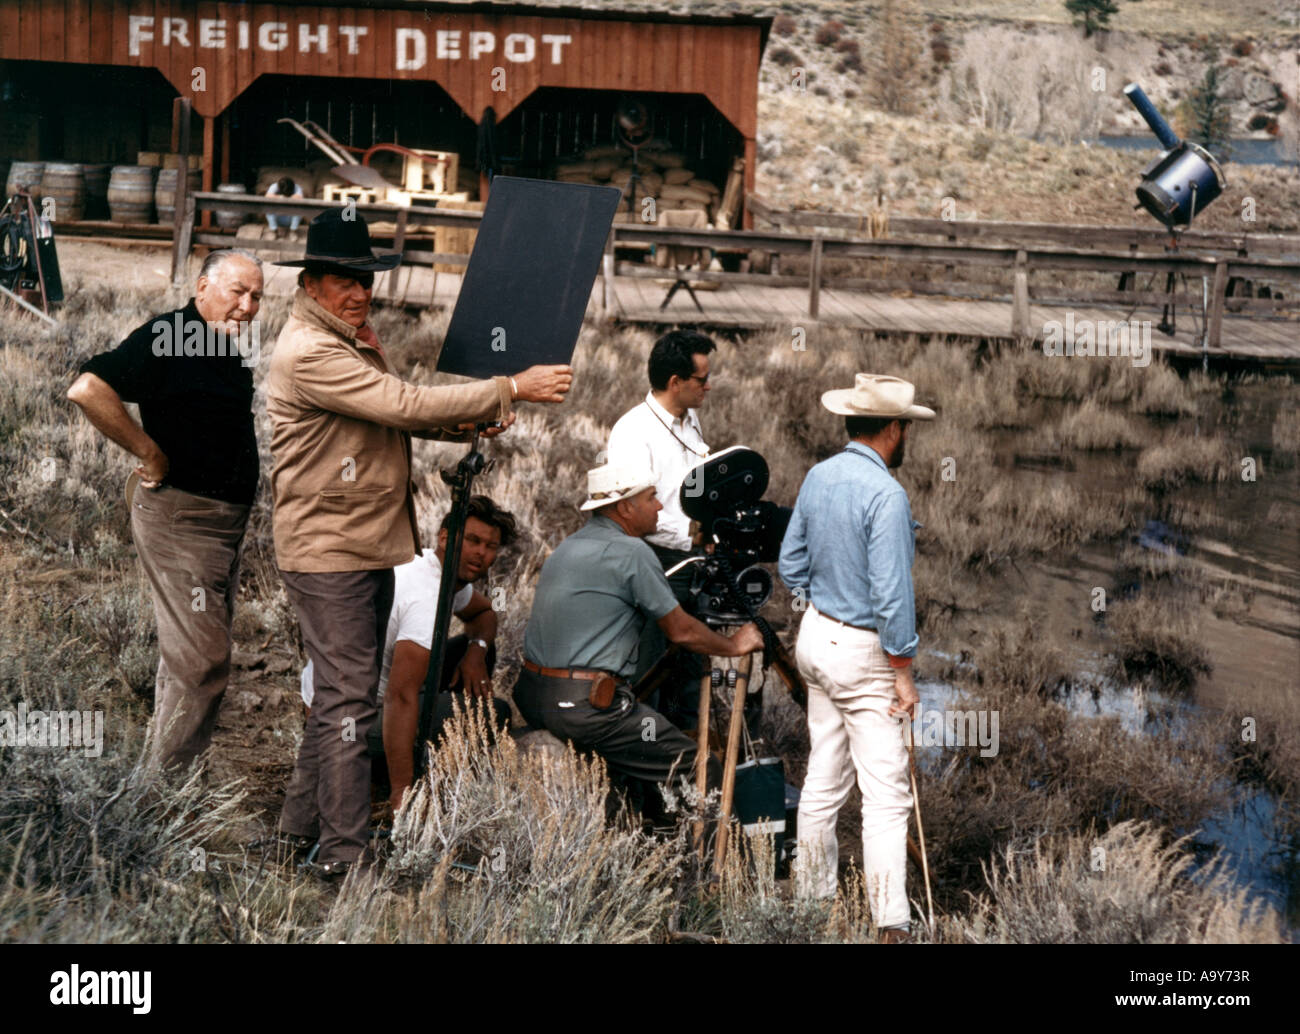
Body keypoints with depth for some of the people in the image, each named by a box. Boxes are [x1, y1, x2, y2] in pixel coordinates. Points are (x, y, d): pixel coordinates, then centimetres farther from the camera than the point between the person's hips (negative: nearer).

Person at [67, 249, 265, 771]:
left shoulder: (231, 347, 12)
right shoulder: (168, 337, -16)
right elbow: (88, 389, -28)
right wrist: (149, 453, -21)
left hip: (225, 519, 10)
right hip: (181, 515, -10)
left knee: (188, 653, 19)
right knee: (201, 660, -10)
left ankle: (173, 772, 32)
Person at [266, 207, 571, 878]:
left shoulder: (357, 338, 15)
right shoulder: (308, 352, -19)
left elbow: (394, 416, 17)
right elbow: (405, 405, -25)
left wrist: (468, 423, -3)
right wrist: (511, 390, -23)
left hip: (371, 547, 10)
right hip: (327, 553, -10)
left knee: (339, 695, 15)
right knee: (349, 700, -8)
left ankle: (298, 835, 25)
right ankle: (343, 855, -2)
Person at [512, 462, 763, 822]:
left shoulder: (567, 547, 16)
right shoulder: (631, 552, -9)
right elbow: (680, 630, -3)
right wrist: (734, 646, 14)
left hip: (531, 696, 9)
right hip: (583, 706, -9)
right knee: (700, 772, -3)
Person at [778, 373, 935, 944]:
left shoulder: (817, 477, 3)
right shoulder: (886, 495, -21)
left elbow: (791, 563, 11)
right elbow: (891, 595, -22)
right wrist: (903, 674, -15)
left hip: (816, 636, 8)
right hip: (862, 650, -8)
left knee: (823, 779, 17)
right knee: (886, 791, -5)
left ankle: (813, 895, 26)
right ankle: (890, 923, -5)